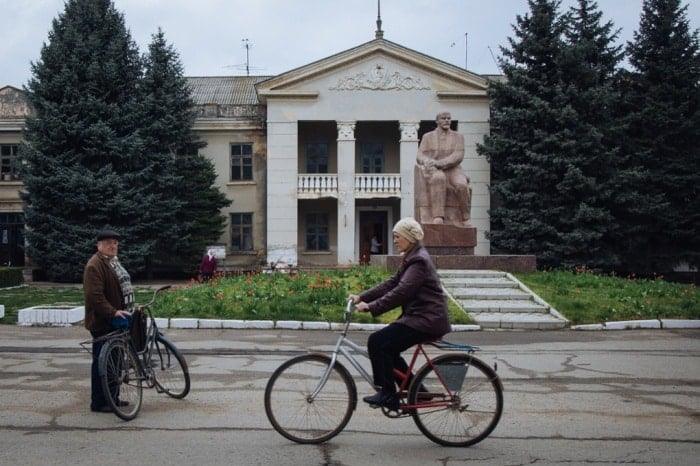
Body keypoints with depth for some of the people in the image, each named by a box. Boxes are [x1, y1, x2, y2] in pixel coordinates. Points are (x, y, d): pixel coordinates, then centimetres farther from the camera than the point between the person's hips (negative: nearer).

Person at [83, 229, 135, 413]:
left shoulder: (113, 262, 17)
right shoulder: (94, 265, -16)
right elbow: (95, 296, -24)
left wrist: (128, 309, 21)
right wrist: (113, 312, -27)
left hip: (116, 321, 10)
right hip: (102, 323, -10)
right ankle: (98, 402, 5)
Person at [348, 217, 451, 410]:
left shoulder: (419, 261, -16)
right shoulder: (410, 258, 16)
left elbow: (400, 292, -24)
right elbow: (391, 283, 13)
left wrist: (370, 307, -23)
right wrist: (361, 297, 5)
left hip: (426, 320, -10)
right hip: (419, 316, 10)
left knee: (377, 342, -14)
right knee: (387, 347, 12)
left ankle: (387, 395, -7)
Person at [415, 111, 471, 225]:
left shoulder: (458, 136, 8)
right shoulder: (428, 137, 10)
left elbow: (458, 157, -6)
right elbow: (420, 156, 1)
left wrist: (438, 163, -21)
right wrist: (427, 161, -26)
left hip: (453, 170, 1)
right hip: (434, 172, -1)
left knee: (461, 185, -34)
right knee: (438, 179, -39)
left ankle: (466, 219, -18)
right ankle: (438, 217, -48)